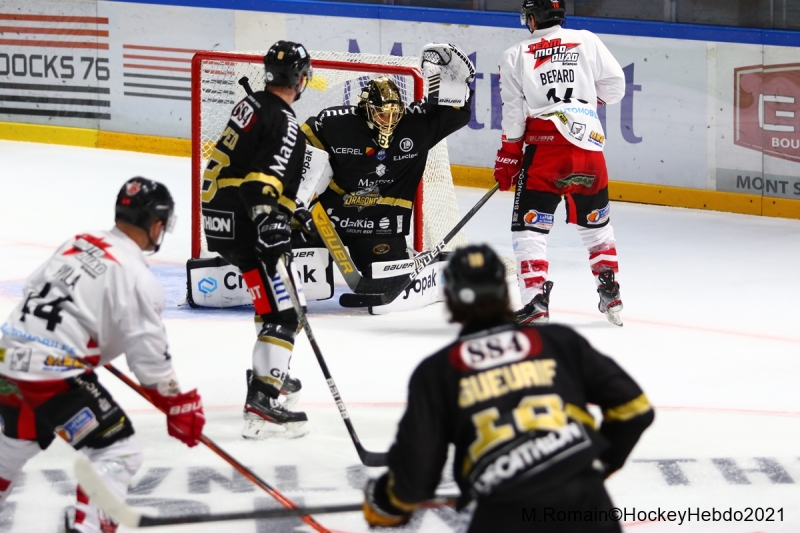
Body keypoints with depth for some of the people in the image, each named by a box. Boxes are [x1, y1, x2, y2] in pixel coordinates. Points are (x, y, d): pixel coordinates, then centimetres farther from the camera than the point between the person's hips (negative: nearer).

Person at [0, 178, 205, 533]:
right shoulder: (136, 277, -10)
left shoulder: (79, 243, 12)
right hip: (53, 371, -8)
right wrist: (178, 405, 2)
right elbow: (150, 356, -10)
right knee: (118, 452, -2)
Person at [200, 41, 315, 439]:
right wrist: (269, 220, -39)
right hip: (243, 224, -10)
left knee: (272, 296, 30)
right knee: (280, 313, -13)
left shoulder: (252, 104, 14)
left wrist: (290, 210, 32)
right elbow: (263, 177, -29)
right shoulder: (285, 124, -15)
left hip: (220, 216, 10)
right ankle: (261, 405, -23)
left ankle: (269, 373, 45)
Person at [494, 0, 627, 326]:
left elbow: (513, 116, 1)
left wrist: (506, 161, 10)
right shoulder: (587, 42, 5)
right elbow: (614, 88, 7)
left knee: (529, 226, 3)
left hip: (544, 150, -3)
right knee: (595, 222, 22)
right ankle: (610, 295, 22)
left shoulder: (515, 57, 2)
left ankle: (536, 301, -11)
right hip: (589, 147, 3)